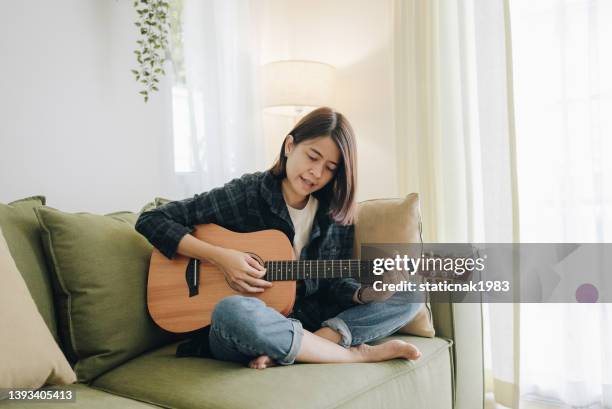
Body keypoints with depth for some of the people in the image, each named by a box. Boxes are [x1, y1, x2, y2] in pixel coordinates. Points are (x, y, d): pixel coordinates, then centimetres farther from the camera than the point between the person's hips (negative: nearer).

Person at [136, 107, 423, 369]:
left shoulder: (337, 215, 3)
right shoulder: (245, 194, -9)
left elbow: (334, 284, 7)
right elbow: (151, 221, -9)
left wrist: (366, 293, -16)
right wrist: (219, 256, -21)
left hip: (308, 321, 5)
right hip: (235, 336, -4)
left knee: (408, 296, -8)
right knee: (232, 310, -41)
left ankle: (284, 353, -24)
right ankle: (360, 354, -22)